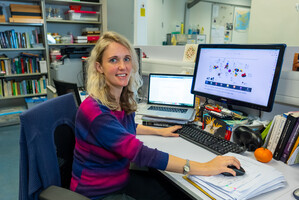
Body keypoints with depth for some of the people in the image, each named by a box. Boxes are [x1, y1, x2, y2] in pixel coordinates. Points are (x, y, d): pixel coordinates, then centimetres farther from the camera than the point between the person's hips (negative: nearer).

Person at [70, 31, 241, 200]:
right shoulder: (94, 112, -28)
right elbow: (142, 154, -34)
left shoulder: (124, 99, -2)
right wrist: (204, 168, -33)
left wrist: (160, 131, 19)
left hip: (123, 179, 7)